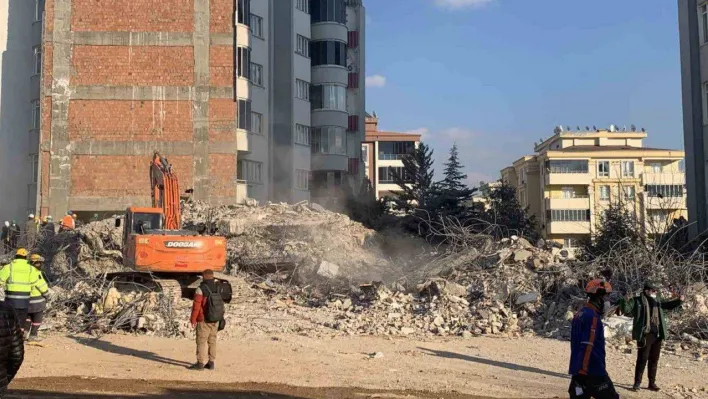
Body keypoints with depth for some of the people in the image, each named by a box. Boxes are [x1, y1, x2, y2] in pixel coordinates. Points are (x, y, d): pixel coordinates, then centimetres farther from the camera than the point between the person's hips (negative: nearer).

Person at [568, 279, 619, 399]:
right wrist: (584, 370, -22)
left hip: (578, 371, 9)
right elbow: (588, 347, -21)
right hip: (593, 372, -9)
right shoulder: (592, 317, -16)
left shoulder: (580, 314, 14)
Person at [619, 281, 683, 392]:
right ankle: (637, 383, 7)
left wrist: (679, 301, 2)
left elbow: (669, 305, 21)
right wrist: (625, 300, -32)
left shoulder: (658, 300, 11)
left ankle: (652, 383, 23)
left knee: (654, 360, 13)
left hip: (657, 335, 6)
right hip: (645, 335, -6)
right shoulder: (637, 301, -6)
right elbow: (626, 310, -12)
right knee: (642, 360, -2)